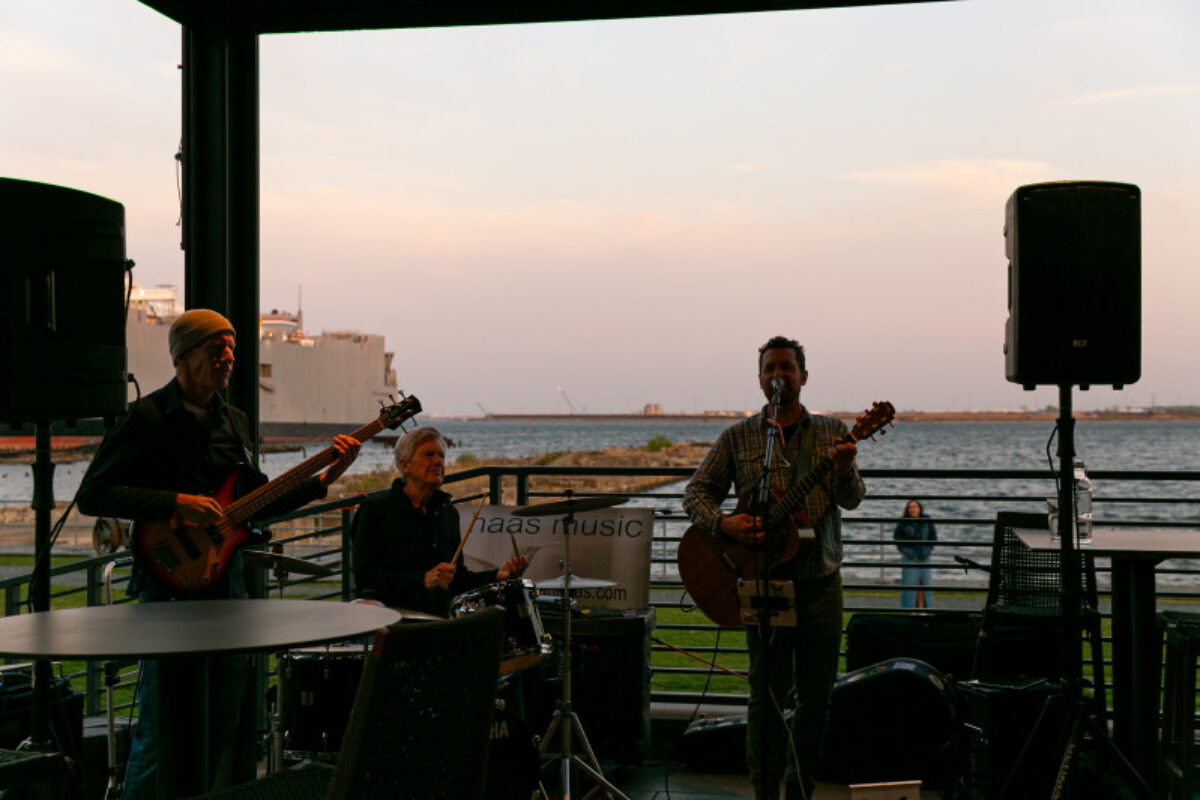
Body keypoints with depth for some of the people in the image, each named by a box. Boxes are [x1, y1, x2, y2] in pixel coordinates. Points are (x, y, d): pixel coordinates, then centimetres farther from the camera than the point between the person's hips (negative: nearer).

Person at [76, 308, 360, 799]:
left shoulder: (233, 422, 14)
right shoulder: (148, 418, -8)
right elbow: (92, 495, -12)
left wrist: (323, 479, 9)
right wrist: (175, 504, -20)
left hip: (226, 581, 7)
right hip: (169, 586, -7)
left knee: (230, 719, 11)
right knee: (161, 725, -4)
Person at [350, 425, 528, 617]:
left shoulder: (448, 512, 16)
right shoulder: (375, 509, -2)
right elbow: (364, 578, -11)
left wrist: (497, 575, 3)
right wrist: (423, 580, -21)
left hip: (439, 622, 6)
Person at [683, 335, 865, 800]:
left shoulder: (832, 433, 7)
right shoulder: (738, 438, 6)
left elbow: (852, 500, -3)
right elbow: (696, 492, 5)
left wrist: (845, 471, -26)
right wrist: (723, 523, -15)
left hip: (820, 582, 2)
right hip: (763, 581, -1)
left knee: (817, 694, 6)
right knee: (768, 693, -1)